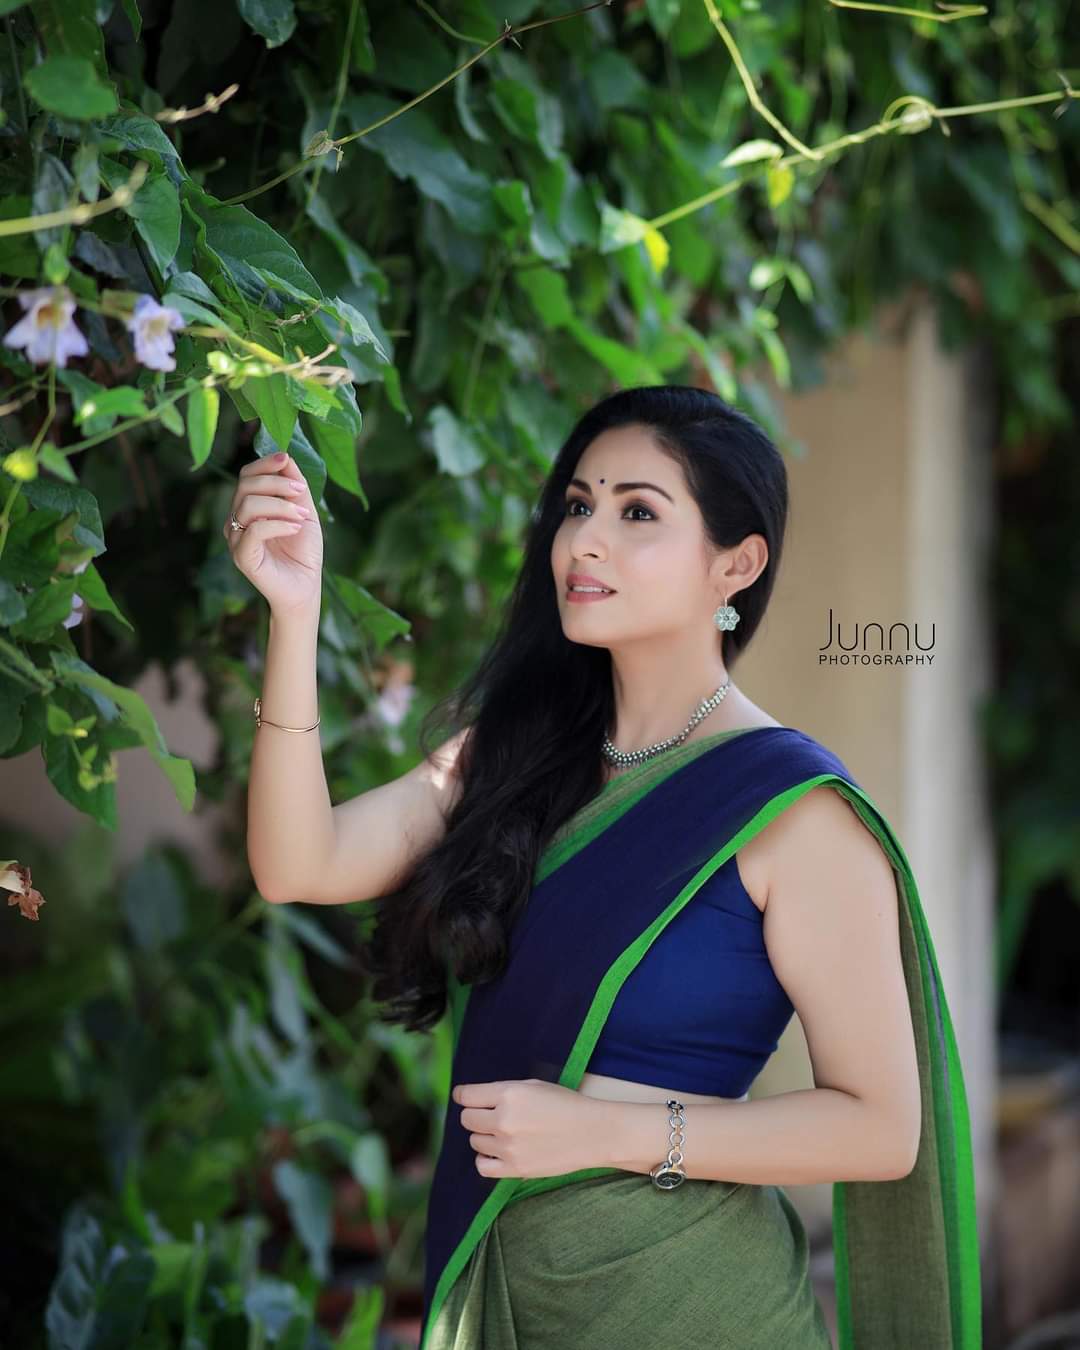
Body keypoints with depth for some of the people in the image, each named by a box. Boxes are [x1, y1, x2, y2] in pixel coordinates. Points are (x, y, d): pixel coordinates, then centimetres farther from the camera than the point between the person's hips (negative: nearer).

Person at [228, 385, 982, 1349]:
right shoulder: (518, 754, 2)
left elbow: (881, 1128, -15)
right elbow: (300, 866, -10)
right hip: (485, 1270, 6)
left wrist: (606, 1132, -20)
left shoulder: (792, 809, -15)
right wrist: (295, 618, -20)